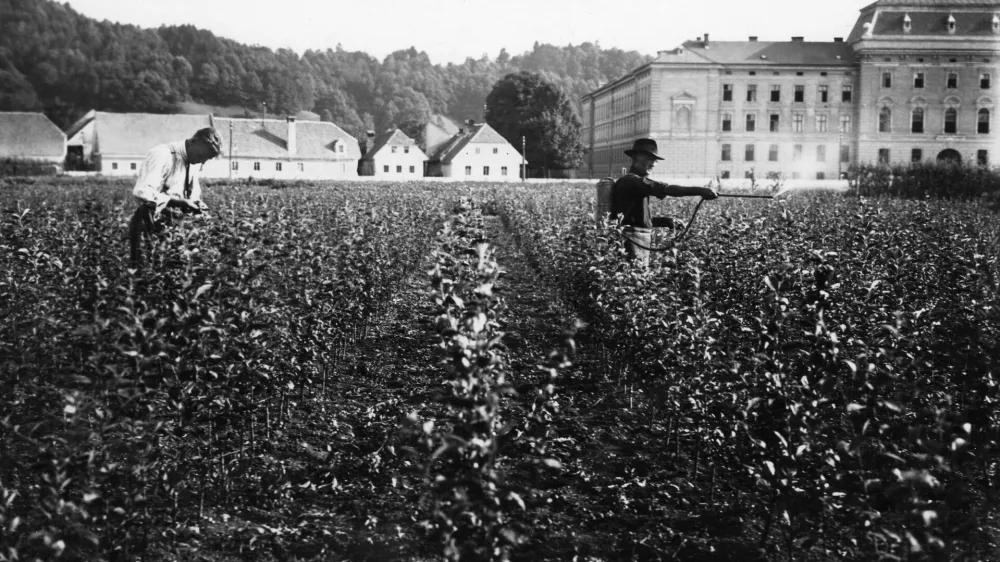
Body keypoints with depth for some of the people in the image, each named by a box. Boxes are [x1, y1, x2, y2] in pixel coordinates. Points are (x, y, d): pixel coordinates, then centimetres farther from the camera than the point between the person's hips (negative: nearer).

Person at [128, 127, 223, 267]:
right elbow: (141, 191, -30)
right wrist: (178, 201, -32)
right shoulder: (163, 155, -18)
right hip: (149, 227, -7)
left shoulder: (192, 163, 7)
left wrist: (196, 206, -7)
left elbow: (194, 196, 16)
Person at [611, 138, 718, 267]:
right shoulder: (631, 180, -11)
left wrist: (668, 222, 15)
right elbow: (664, 189, -23)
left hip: (642, 242, 10)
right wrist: (700, 191, -27)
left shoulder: (639, 182, 21)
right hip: (633, 241, -10)